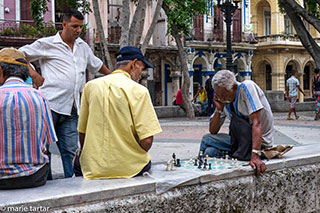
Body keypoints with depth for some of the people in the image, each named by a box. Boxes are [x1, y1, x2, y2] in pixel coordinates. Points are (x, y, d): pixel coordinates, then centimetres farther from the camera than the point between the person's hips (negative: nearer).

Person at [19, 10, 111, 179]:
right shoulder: (47, 44, 3)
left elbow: (96, 64, 37)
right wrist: (33, 75, -3)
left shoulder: (83, 47, 20)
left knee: (70, 149, 2)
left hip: (71, 109, 5)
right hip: (49, 105, -4)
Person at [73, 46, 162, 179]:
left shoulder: (90, 86, 2)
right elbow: (147, 140, -16)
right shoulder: (138, 91, -10)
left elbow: (82, 132, 8)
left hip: (93, 167, 3)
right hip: (129, 167, -2)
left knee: (78, 163, 34)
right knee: (146, 162, 30)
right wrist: (136, 156, 5)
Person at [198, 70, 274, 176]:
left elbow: (256, 122, -30)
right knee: (210, 151, -18)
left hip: (260, 142, -6)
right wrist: (219, 109, -14)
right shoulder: (224, 100, 0)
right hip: (242, 140, 6)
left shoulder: (247, 87, -20)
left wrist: (255, 156, -40)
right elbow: (213, 131, 3)